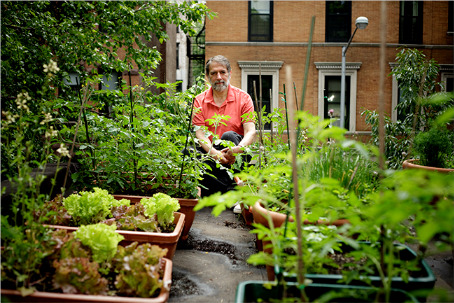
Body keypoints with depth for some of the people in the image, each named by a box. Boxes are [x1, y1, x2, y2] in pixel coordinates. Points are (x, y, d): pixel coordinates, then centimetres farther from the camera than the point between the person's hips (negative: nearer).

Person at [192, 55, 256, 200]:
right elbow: (200, 133, -5)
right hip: (210, 151, 1)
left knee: (229, 136, -32)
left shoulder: (243, 98, 1)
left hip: (234, 152, -1)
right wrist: (214, 152, -26)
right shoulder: (200, 100, 5)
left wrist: (238, 148, -32)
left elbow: (251, 132, -10)